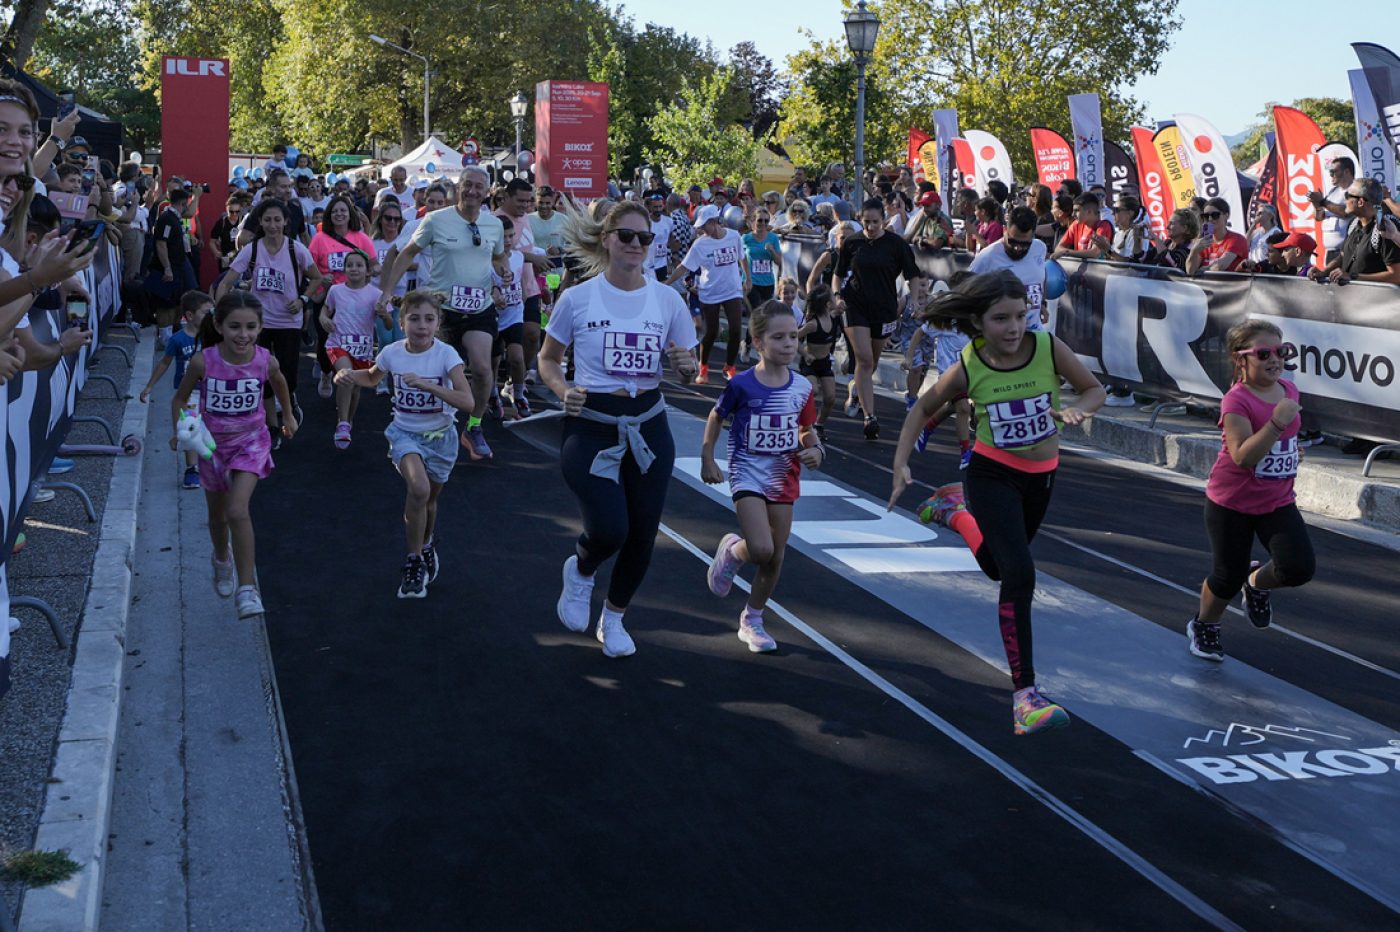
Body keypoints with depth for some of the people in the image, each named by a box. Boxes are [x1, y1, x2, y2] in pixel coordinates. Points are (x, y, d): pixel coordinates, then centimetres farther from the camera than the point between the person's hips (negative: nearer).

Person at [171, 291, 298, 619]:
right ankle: (222, 560, 53)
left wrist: (288, 415, 19)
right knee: (217, 514, 22)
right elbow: (180, 398, -6)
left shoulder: (266, 361, -20)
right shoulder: (203, 362, -24)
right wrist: (179, 432, -20)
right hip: (212, 444, 2)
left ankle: (247, 588, -16)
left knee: (238, 510, -22)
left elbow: (279, 382, 6)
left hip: (250, 442, -1)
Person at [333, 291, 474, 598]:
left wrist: (426, 384, -38)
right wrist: (348, 375, -7)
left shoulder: (446, 354, -19)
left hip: (440, 435, 0)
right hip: (405, 432, 0)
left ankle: (427, 545, 50)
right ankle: (414, 562, -8)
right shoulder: (392, 353, -10)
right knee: (419, 489, -25)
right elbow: (372, 377, 14)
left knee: (430, 499, 17)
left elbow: (467, 401, -30)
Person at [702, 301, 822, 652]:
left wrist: (814, 451, -9)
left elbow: (807, 430, 11)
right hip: (747, 475, -4)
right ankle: (732, 550, 16)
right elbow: (716, 417, 3)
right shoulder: (741, 385, -13)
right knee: (761, 550, -20)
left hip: (784, 478, 4)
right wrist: (707, 460, 1)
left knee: (776, 557, 9)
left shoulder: (801, 388, -2)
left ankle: (752, 620, 28)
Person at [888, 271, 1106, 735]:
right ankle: (1025, 696, -17)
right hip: (993, 473, -3)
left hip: (1041, 475, 4)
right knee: (1019, 574, -21)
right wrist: (901, 464, -9)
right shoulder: (968, 369, -18)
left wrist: (1077, 410, -27)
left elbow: (1095, 389, -5)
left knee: (998, 567, 23)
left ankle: (954, 511, 53)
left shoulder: (1048, 347, -18)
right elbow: (922, 409, -1)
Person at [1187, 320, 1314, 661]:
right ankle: (1203, 625, 34)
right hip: (1232, 502, -5)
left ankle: (1257, 582, 20)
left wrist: (1293, 447, 7)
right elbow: (1243, 456, -30)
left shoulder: (1289, 390, 1)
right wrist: (1277, 422, -37)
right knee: (1228, 577, 4)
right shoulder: (1236, 401, -20)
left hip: (1278, 502, 5)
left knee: (1299, 567, -14)